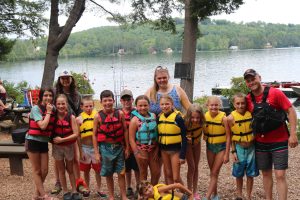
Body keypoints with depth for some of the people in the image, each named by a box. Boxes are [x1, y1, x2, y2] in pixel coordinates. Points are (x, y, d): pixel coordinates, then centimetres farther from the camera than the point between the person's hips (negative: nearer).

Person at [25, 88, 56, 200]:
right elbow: (42, 125, -24)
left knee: (44, 171, 8)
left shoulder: (52, 109, 4)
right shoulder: (36, 108, -13)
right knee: (37, 170, 5)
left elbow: (52, 126, 6)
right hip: (33, 141, -6)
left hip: (44, 143, 6)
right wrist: (48, 112, -15)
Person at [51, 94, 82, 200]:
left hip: (69, 146, -1)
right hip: (57, 147, 1)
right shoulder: (53, 117, -7)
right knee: (61, 170, 12)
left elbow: (76, 134, -16)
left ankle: (74, 192, 21)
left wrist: (62, 139, -19)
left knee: (70, 170, 13)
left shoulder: (71, 117, -13)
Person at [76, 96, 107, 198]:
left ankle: (99, 189, 23)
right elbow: (78, 136, -2)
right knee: (86, 170, 13)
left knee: (98, 169, 8)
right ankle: (87, 188, 29)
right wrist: (80, 151, -4)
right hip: (85, 147, 0)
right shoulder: (79, 119, -4)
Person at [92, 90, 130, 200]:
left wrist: (127, 148, 3)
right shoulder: (98, 116, -6)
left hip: (119, 147, 1)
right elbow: (94, 135, -3)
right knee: (108, 174, 11)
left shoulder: (120, 114, -3)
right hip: (105, 148, -1)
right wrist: (96, 152, -5)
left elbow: (125, 131, 3)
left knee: (121, 173, 7)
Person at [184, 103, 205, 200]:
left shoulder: (201, 122, -29)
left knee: (196, 167, 9)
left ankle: (195, 191, 20)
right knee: (191, 167, -7)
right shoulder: (185, 122, -36)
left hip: (197, 143, 3)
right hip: (188, 143, -3)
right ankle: (189, 191, 6)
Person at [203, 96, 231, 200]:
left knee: (214, 173, -1)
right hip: (210, 146, 4)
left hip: (221, 147, -4)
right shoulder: (205, 116, -7)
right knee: (213, 173, 14)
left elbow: (228, 137, -14)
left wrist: (227, 154, -14)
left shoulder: (223, 118, -19)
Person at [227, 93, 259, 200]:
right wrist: (233, 151, -4)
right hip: (239, 148, -1)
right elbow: (231, 136, -4)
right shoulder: (231, 118, -11)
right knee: (239, 174, 11)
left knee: (250, 174, 10)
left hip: (251, 148, 1)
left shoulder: (251, 114, -8)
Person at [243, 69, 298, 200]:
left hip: (279, 141, -4)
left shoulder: (275, 93, -13)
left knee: (280, 175, -5)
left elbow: (291, 111, -10)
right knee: (266, 174, 14)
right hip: (260, 143, 4)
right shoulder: (248, 99, -1)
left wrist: (293, 134, -15)